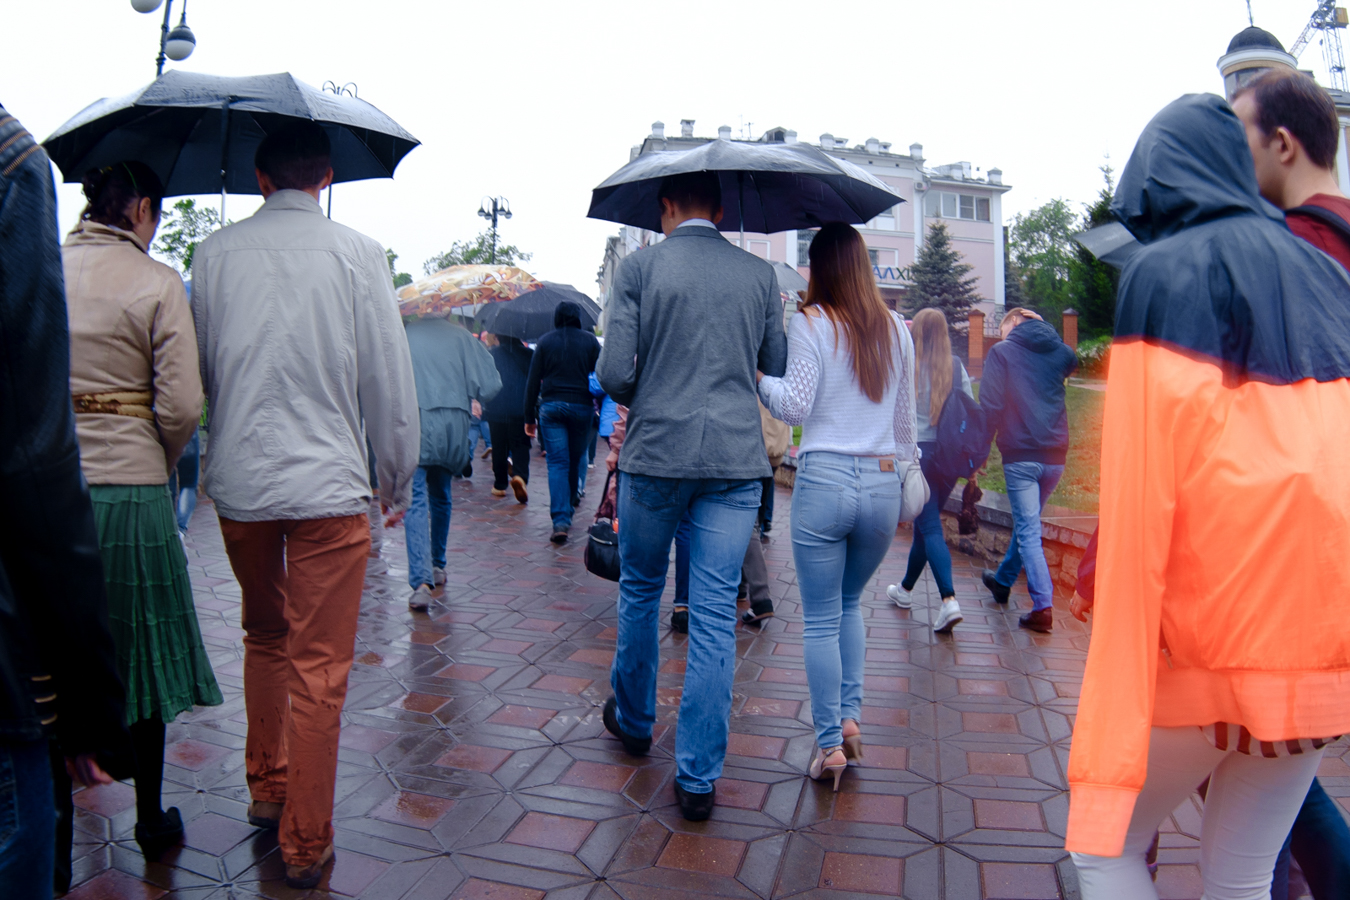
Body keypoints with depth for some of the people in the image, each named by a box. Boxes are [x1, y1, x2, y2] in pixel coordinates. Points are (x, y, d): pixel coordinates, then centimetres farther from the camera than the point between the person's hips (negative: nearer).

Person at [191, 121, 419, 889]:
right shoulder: (357, 253, -6)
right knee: (319, 670, 4)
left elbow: (197, 371, 9)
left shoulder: (214, 254, 3)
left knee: (265, 639, 25)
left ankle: (266, 789, 38)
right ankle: (306, 846, 15)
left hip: (237, 482, 4)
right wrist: (400, 479, 7)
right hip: (329, 485, -4)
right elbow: (389, 378, -4)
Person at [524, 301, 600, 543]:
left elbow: (533, 382, 3)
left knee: (557, 462, -3)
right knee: (575, 460, 14)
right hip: (581, 407, 1)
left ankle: (560, 521, -14)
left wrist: (529, 417, 8)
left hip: (550, 407, -1)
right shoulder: (590, 341, 5)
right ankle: (569, 508, 28)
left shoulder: (545, 342, 4)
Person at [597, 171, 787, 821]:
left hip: (654, 454, -1)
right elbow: (780, 371, 12)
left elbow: (614, 372, -8)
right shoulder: (760, 274, 6)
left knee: (640, 592, 19)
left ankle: (633, 722, 37)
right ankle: (699, 778, 9)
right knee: (715, 616, 4)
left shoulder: (639, 267, -2)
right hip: (736, 459, 2)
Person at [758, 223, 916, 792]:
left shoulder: (810, 322, -3)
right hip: (882, 482, 4)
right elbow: (906, 419, 13)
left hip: (824, 480, -4)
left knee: (821, 617, 7)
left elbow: (795, 406, -10)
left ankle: (830, 744, 11)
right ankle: (850, 717, 19)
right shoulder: (895, 329, 10)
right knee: (850, 603, 23)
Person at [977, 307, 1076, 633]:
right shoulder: (1060, 352, 10)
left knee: (1028, 530, -3)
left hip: (1020, 454, -5)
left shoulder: (1002, 352, -2)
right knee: (1026, 522, 20)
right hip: (1055, 455, 5)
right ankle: (1003, 580, 38)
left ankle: (1043, 607, -11)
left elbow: (990, 405, -8)